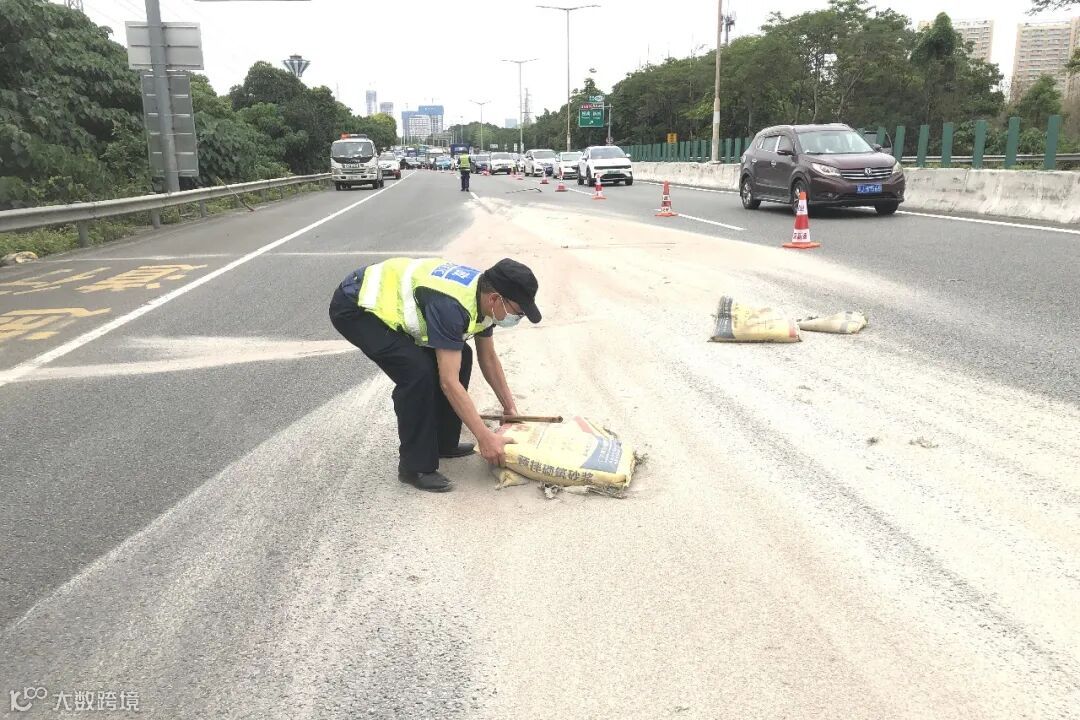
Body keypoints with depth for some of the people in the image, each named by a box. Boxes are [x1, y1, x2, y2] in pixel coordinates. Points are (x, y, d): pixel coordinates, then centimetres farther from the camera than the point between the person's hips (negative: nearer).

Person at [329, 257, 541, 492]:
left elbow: (488, 358, 9)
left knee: (458, 357, 4)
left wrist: (510, 407, 11)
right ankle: (415, 466, -9)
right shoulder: (451, 305, -34)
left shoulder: (483, 294, -6)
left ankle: (443, 443, 17)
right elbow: (449, 382, -32)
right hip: (355, 307, -9)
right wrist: (485, 437, -28)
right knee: (418, 371, -25)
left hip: (394, 302, 9)